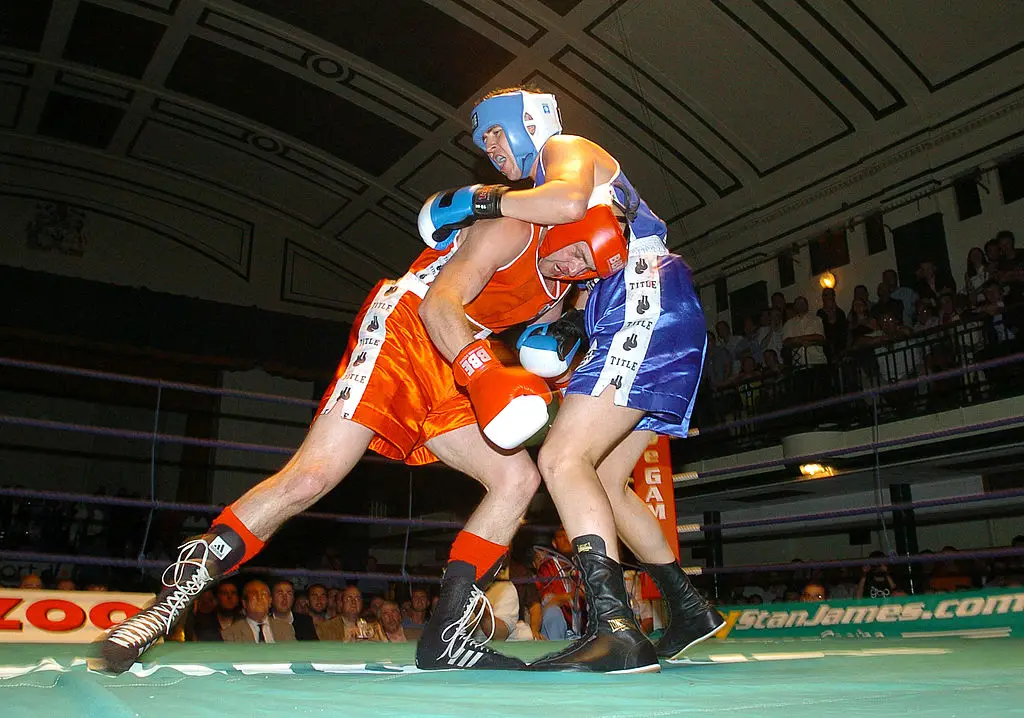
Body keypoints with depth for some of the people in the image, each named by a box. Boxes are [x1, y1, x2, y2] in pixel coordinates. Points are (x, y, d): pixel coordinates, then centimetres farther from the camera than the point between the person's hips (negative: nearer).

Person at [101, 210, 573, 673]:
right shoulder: (513, 228, -14)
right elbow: (439, 303, -22)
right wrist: (482, 373, -35)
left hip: (448, 372, 8)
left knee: (518, 478, -4)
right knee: (309, 479, -20)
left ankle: (443, 638, -2)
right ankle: (171, 599, -9)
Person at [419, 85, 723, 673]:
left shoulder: (566, 146, 6)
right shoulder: (545, 200, 33)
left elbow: (569, 200, -19)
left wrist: (479, 200, -11)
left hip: (648, 307, -10)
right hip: (649, 324, 10)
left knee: (563, 458, -20)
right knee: (604, 481, 12)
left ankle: (617, 631, -26)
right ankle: (690, 611, 19)